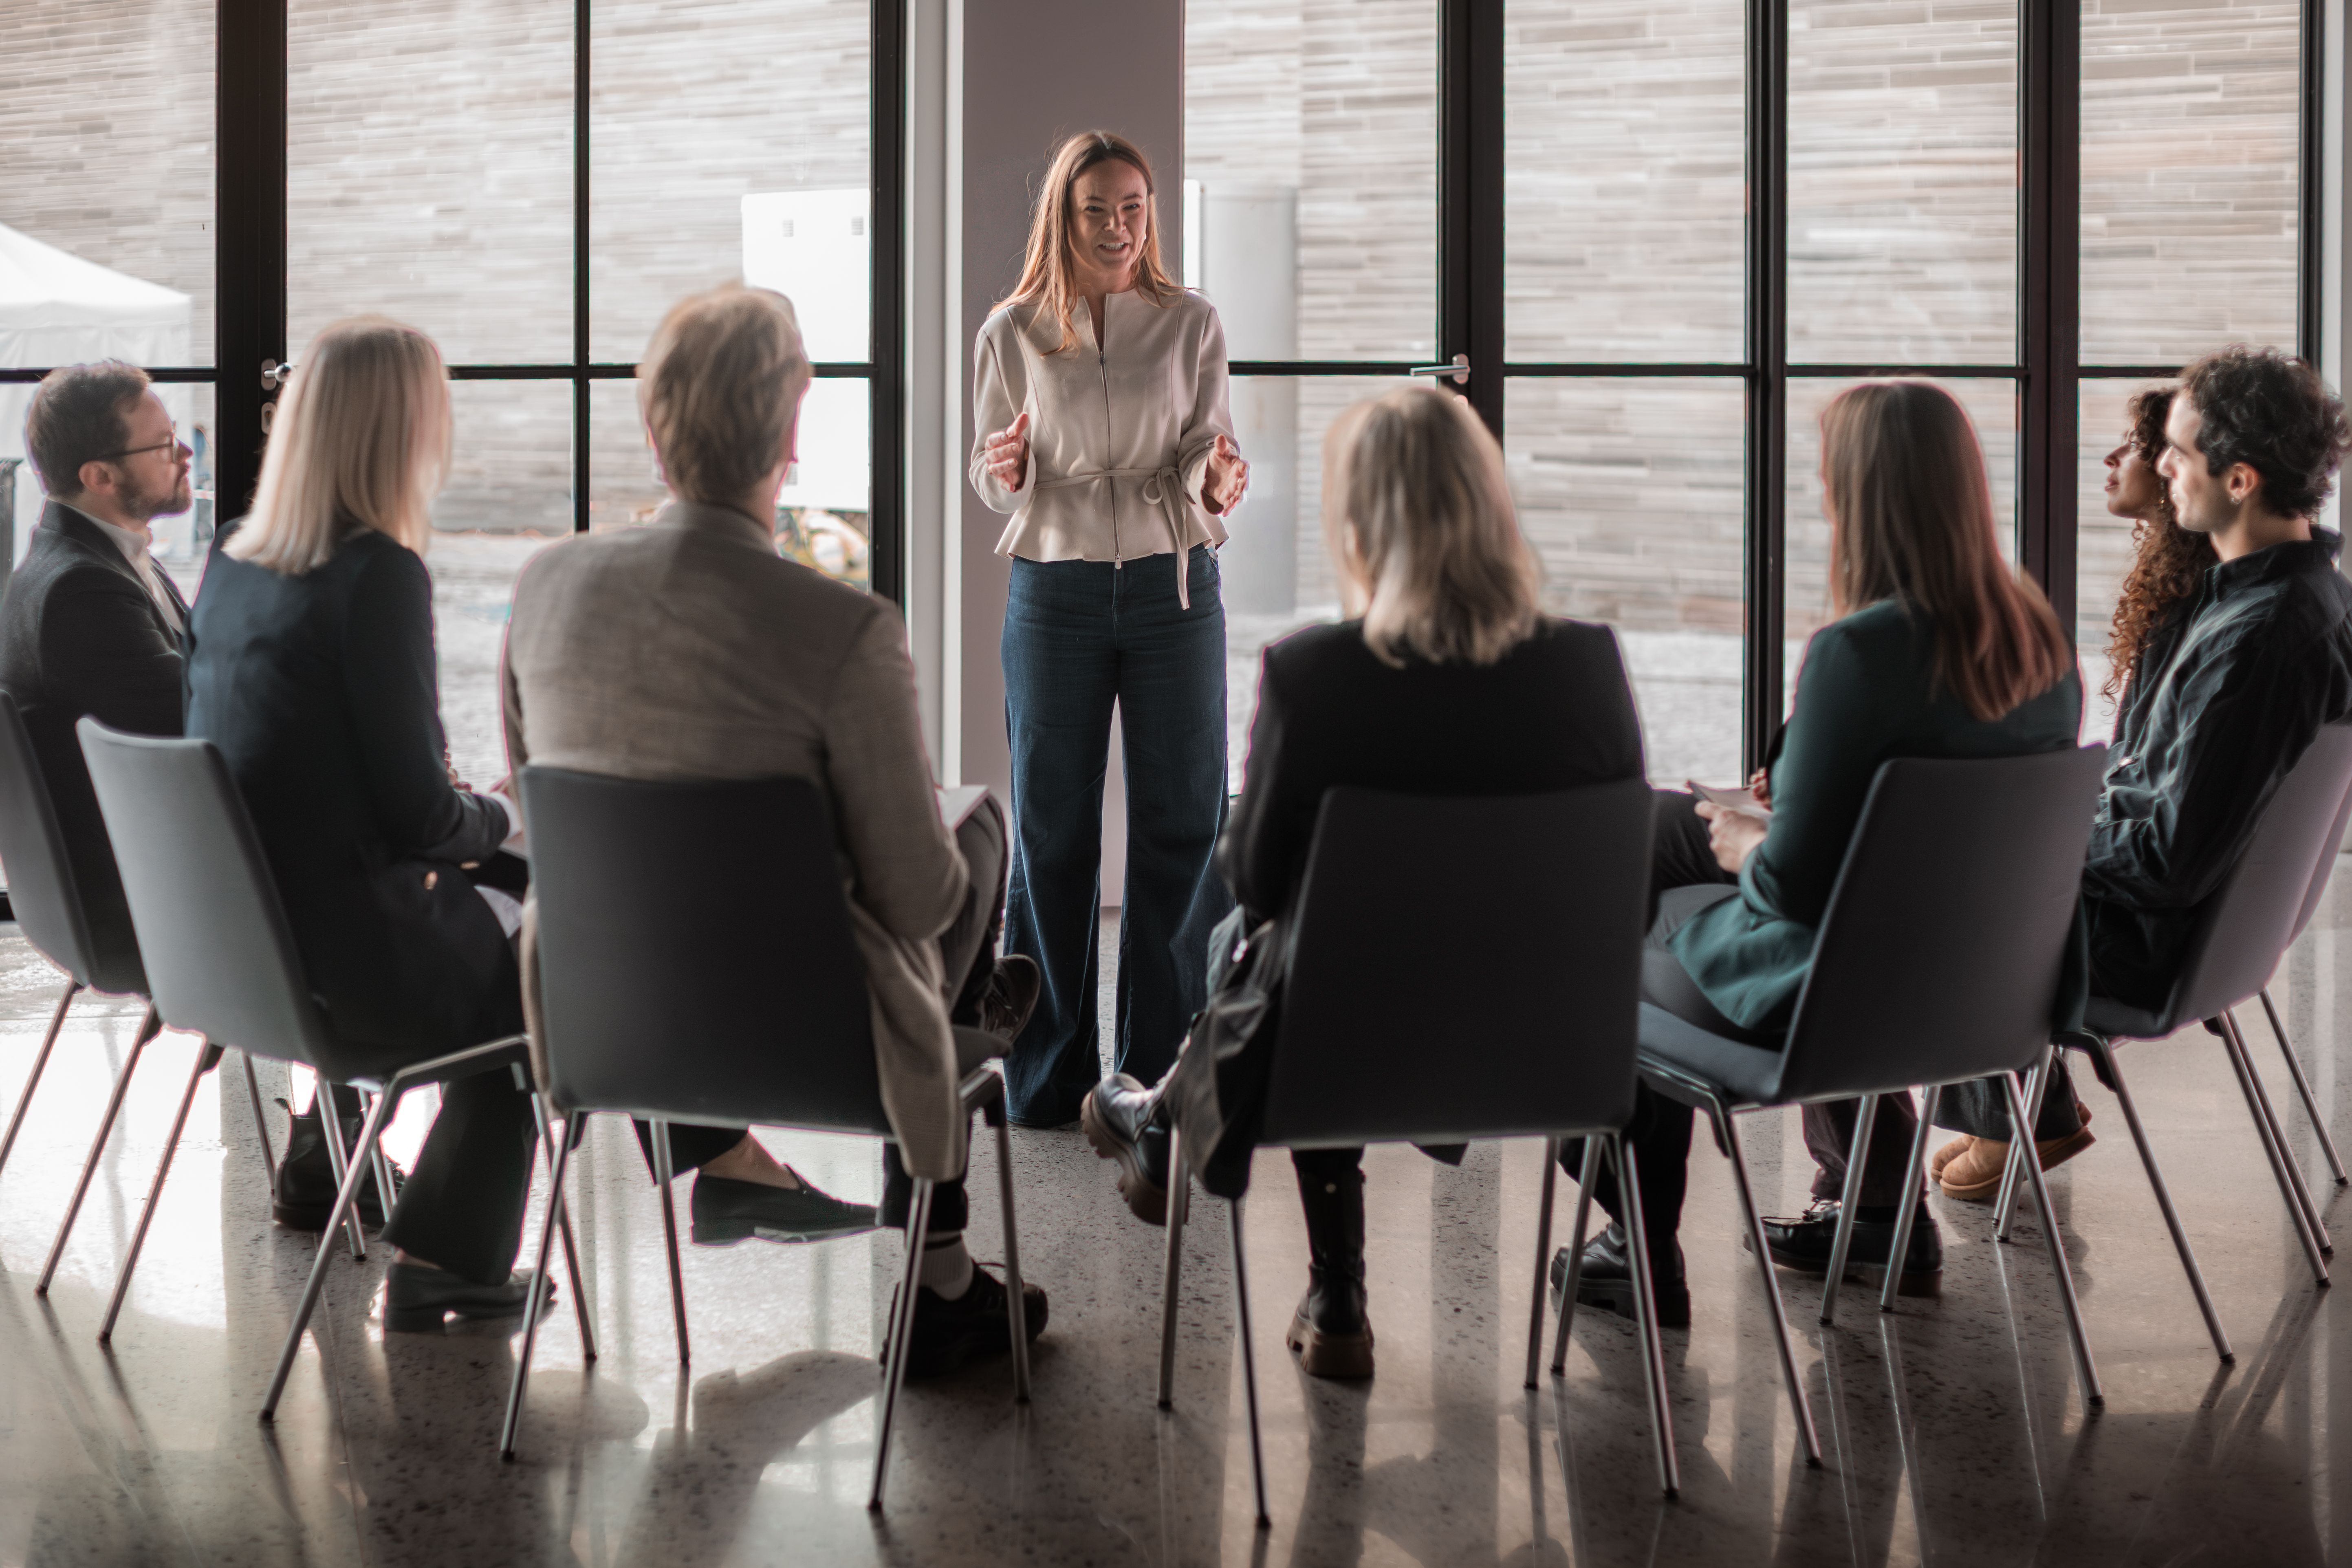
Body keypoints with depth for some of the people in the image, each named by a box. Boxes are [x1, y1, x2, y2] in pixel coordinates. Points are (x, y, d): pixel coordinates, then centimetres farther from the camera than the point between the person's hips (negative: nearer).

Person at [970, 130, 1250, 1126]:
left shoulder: (1191, 325, 3)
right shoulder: (1012, 334, 3)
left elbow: (1205, 459, 1)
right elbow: (989, 481, 8)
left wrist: (1220, 483, -22)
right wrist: (1005, 471, -14)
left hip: (1173, 586, 0)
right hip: (1054, 590, 0)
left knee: (1181, 822, 2)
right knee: (1051, 829, 4)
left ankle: (1165, 1069, 13)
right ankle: (1050, 1072, 15)